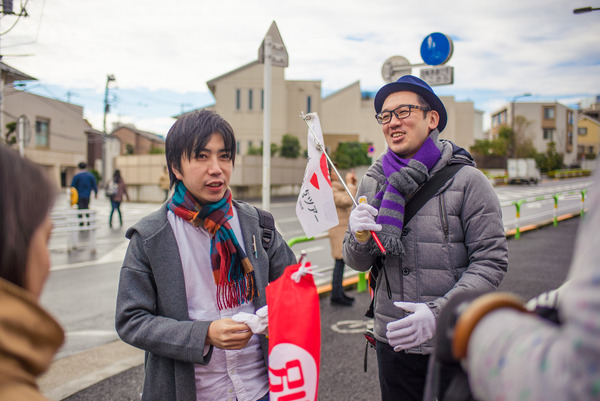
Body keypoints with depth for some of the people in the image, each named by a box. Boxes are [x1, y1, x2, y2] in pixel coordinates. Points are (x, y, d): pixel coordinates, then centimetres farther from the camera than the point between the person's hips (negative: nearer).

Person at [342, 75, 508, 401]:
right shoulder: (373, 182, 2)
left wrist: (438, 313, -21)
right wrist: (360, 238, -16)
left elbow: (491, 262, -11)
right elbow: (357, 262, 6)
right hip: (392, 341, 3)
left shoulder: (467, 180, -8)